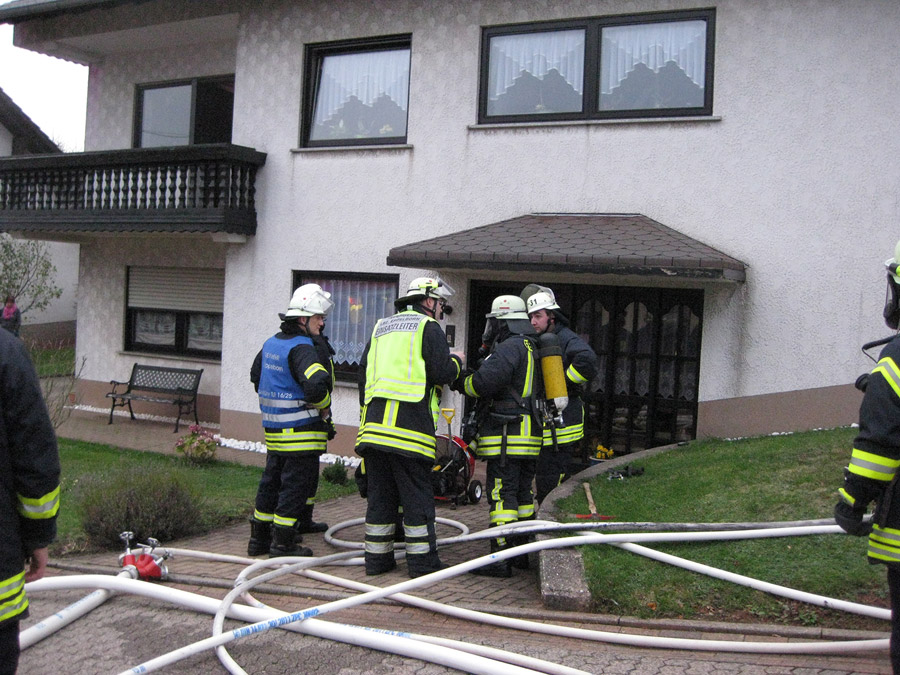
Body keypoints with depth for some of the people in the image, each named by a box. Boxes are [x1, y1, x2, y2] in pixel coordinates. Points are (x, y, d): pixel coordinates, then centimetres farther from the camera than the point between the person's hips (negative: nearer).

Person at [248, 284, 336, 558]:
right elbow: (316, 385, -33)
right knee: (296, 485, -1)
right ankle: (283, 543, 3)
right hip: (301, 430, -9)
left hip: (274, 429, 9)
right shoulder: (302, 348, -18)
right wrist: (324, 408, -14)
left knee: (271, 481, 16)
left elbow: (256, 376, 26)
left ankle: (259, 537, 24)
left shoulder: (271, 343, 12)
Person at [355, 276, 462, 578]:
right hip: (410, 425, -6)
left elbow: (363, 372, 22)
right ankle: (422, 561, 6)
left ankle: (376, 558, 16)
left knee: (380, 494, 11)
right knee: (417, 495, 1)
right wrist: (456, 361, 13)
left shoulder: (381, 328, 22)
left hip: (374, 423, 6)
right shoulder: (428, 328, 1)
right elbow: (441, 372, -9)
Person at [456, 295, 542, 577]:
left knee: (502, 495, -9)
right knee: (522, 493, 15)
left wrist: (461, 383, -4)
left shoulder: (510, 347, -12)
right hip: (530, 436, 10)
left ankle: (500, 559, -9)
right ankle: (522, 551, 23)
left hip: (507, 437, -10)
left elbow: (485, 382, -23)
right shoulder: (532, 348, 18)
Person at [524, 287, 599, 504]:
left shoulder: (565, 338, -12)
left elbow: (587, 360, -31)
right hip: (545, 425, 10)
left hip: (561, 428, -10)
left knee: (549, 484, -10)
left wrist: (563, 383, -21)